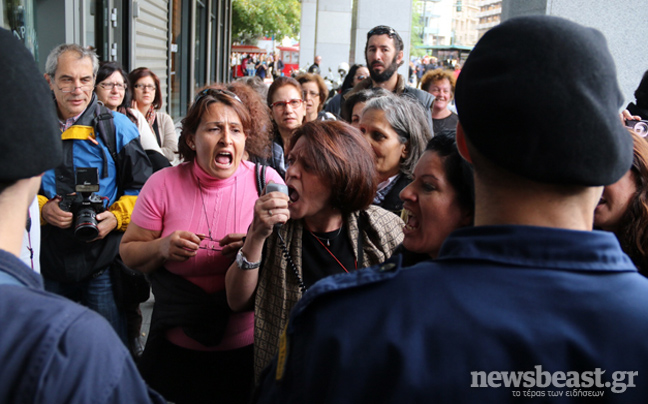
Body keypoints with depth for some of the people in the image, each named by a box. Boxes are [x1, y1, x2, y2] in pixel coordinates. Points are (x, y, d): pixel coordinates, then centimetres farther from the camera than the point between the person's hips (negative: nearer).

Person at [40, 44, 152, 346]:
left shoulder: (117, 127, -2)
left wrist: (116, 217, -16)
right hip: (49, 265, 3)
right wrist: (41, 208, -10)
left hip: (104, 266, -2)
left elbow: (142, 188, 1)